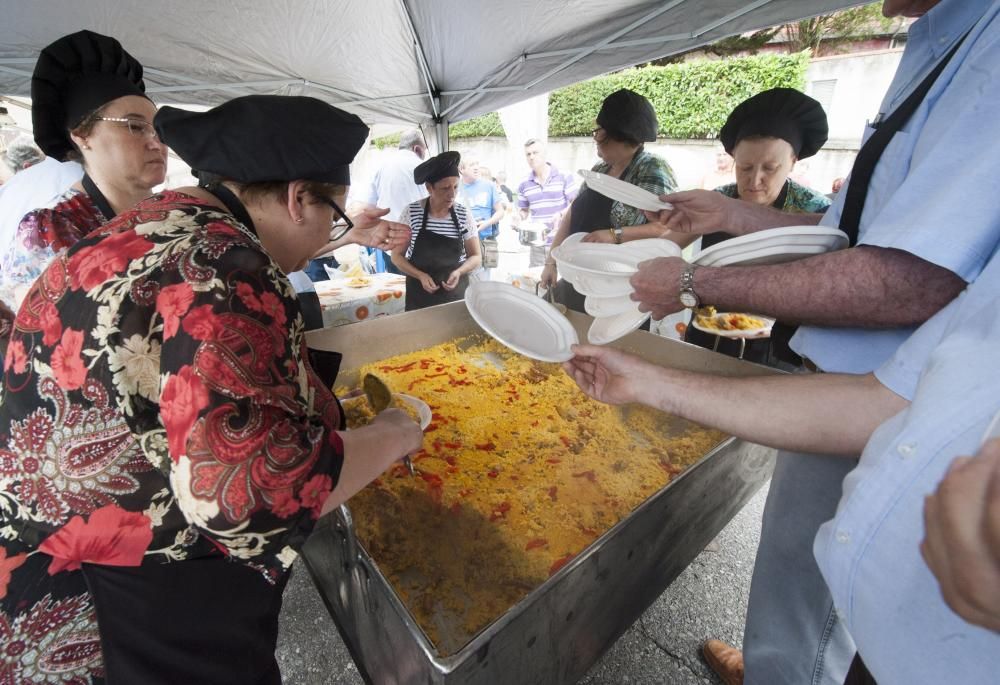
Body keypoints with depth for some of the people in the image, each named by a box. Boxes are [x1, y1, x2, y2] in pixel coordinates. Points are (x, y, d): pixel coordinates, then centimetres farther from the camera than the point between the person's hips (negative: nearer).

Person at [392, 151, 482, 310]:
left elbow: (475, 257, 1)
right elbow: (397, 255, -2)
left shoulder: (464, 214, -6)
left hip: (456, 293, 1)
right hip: (419, 294, -1)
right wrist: (420, 276, -18)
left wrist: (458, 272, -18)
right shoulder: (411, 212, -9)